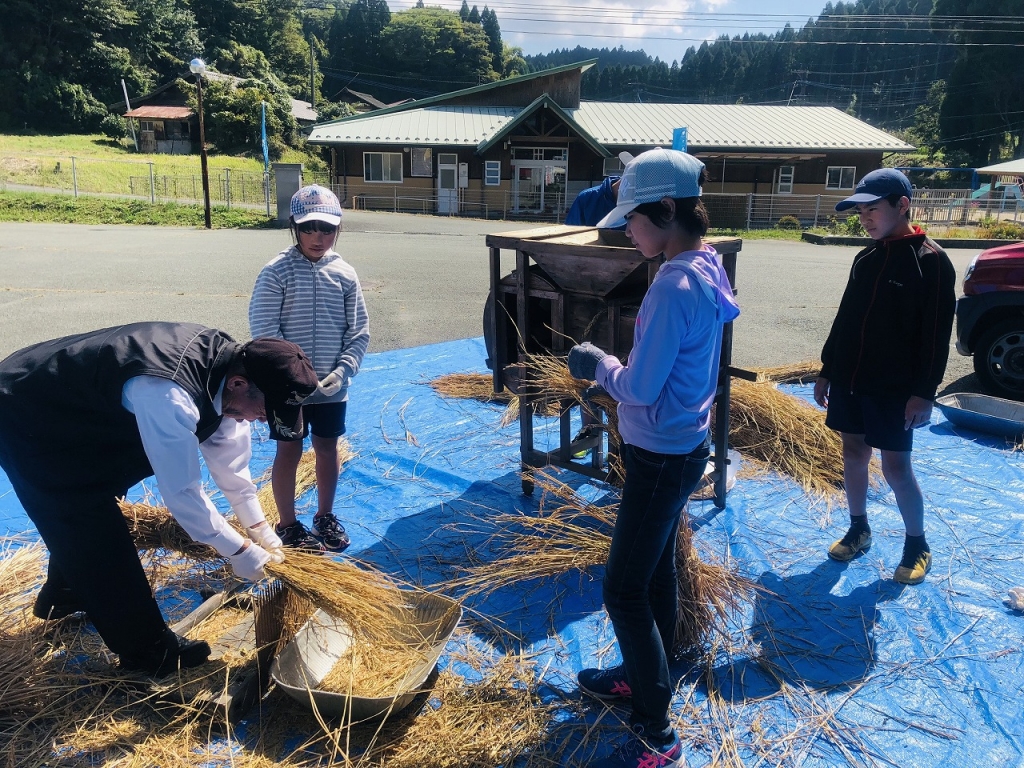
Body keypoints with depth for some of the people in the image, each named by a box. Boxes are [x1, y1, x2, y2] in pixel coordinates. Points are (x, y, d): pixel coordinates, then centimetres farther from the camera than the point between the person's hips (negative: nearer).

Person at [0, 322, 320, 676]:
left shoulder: (227, 359, -13)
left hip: (76, 410, 9)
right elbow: (181, 490, -34)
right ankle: (148, 649, 9)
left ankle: (62, 595, 52)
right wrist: (238, 550, -22)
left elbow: (229, 454, -2)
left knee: (87, 511, 26)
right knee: (94, 523, -6)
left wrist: (259, 528, 1)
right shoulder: (168, 395, -41)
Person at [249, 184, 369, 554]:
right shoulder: (276, 271, -10)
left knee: (327, 448, 15)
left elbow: (359, 332, 1)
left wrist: (342, 371, -11)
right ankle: (288, 525, 25)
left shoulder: (345, 273, -1)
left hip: (332, 387, 3)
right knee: (289, 452, 8)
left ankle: (325, 516, 34)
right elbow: (263, 329, -12)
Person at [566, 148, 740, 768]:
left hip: (662, 456, -10)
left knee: (625, 589, 1)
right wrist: (615, 367, 4)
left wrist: (600, 366, -5)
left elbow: (640, 387, -23)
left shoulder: (675, 284, -25)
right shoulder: (707, 269, 5)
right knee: (656, 570, 23)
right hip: (684, 444, 10)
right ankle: (642, 675, 43)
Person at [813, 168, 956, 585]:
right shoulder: (866, 258, 9)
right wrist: (827, 371, 14)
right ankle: (858, 529, 29)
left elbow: (936, 334, -13)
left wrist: (924, 392, -17)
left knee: (895, 466, 0)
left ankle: (917, 545, 19)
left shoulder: (931, 261, -10)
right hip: (850, 380, 6)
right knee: (853, 453, 13)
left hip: (894, 389, -6)